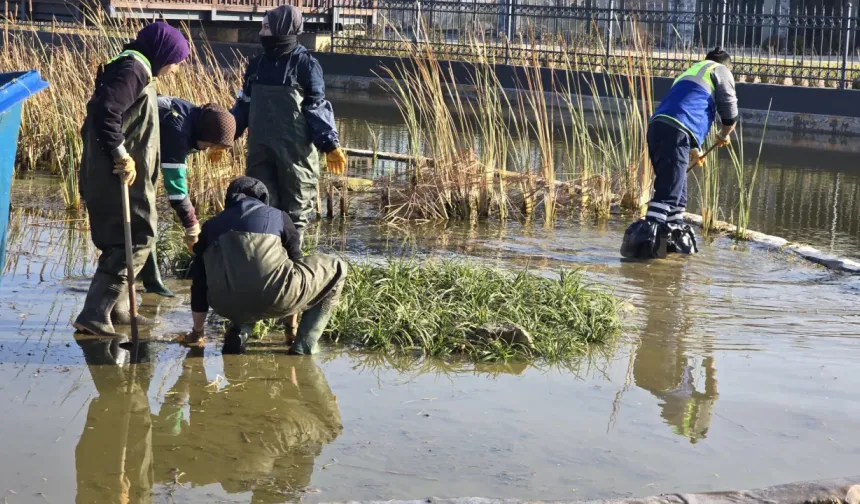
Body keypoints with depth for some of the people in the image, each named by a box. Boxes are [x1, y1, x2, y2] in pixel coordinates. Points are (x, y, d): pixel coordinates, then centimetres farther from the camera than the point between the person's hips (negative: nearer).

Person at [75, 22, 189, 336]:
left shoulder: (135, 69, 18)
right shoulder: (133, 68, -13)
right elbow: (105, 111, -27)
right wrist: (120, 154, -22)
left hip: (118, 172, 10)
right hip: (120, 175, -10)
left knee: (122, 241, 18)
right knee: (136, 240, -8)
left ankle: (116, 308, 28)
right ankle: (94, 313, -12)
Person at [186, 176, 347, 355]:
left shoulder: (211, 225, 27)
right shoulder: (278, 216, 22)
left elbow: (199, 283, 31)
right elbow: (295, 259, 30)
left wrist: (197, 331, 45)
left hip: (226, 305, 4)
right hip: (272, 298, -4)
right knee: (336, 270, 20)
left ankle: (238, 331, 13)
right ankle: (304, 345, 10)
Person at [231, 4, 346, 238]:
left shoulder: (305, 64, -5)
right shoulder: (257, 64, 11)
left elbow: (317, 106, -7)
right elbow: (244, 105, 18)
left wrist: (330, 144, -16)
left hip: (295, 151, -5)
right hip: (260, 150, 5)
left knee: (295, 207, 4)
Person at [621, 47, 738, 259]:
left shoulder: (691, 72, 37)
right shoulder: (721, 71, 16)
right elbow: (730, 113, 14)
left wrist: (694, 149, 50)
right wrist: (724, 136, 33)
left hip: (657, 126, 8)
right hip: (675, 132, -8)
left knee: (676, 189, 17)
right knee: (668, 191, -15)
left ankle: (677, 237, 23)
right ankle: (643, 239, -26)